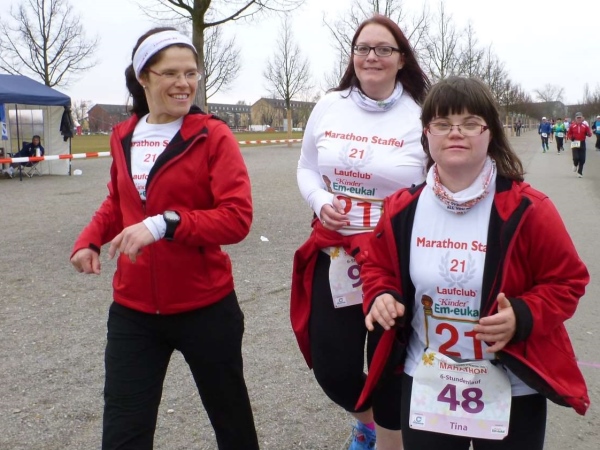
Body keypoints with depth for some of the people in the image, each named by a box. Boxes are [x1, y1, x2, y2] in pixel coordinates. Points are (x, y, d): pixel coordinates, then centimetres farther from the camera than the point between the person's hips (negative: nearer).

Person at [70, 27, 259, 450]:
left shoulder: (213, 135, -10)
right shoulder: (123, 136, 5)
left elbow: (237, 217, -18)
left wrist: (164, 224, -30)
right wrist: (89, 239, 1)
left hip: (205, 307, -3)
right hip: (133, 310, 4)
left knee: (229, 414, 17)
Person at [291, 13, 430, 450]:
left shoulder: (422, 115, -9)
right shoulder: (329, 107, 3)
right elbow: (307, 169, 14)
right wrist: (320, 201, -6)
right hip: (334, 257, 4)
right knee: (332, 368, 9)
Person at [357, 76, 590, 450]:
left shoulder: (526, 209, -14)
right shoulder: (402, 208, -4)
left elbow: (567, 280, -6)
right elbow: (379, 267, 10)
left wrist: (523, 316, -23)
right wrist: (380, 298, -11)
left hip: (511, 391, -2)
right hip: (426, 386, 2)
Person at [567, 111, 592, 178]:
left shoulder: (585, 126, 1)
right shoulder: (572, 126, -1)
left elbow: (589, 135, 2)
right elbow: (568, 134, 7)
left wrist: (588, 133, -21)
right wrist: (571, 138, -14)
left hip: (582, 143, 2)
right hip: (575, 143, -2)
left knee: (582, 159, 2)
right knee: (576, 157, -15)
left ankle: (580, 172, 17)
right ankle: (575, 165, 21)